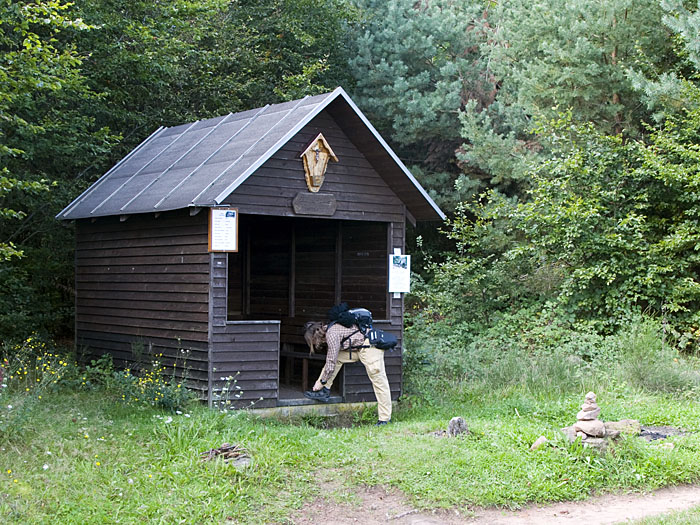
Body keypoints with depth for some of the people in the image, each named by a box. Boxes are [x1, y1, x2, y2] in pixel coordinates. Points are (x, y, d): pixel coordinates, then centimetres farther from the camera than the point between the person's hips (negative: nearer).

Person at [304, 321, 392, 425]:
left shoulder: (332, 334, -17)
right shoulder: (332, 329, 12)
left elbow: (331, 362, -15)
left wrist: (322, 382, -5)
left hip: (370, 347, -10)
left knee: (379, 381, -6)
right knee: (337, 357, 7)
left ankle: (385, 419, -3)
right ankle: (324, 392, 7)